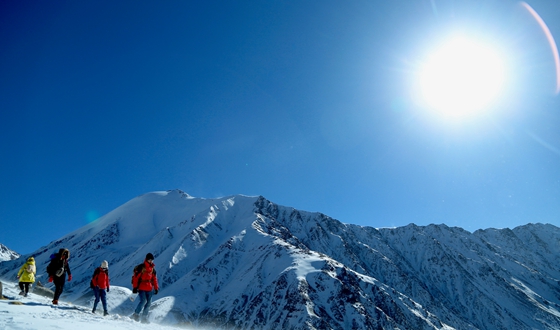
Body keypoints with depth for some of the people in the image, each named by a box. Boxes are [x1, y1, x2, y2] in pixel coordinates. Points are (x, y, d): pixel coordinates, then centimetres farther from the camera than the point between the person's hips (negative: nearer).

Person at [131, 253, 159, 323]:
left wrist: (156, 288, 13)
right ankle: (136, 314, 2)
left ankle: (144, 318, 11)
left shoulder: (152, 268, 12)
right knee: (143, 301, -16)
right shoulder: (141, 267, -8)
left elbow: (154, 278, 17)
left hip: (149, 289, 6)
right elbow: (135, 277, -9)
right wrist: (135, 287, -12)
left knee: (148, 303, 2)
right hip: (141, 288, -6)